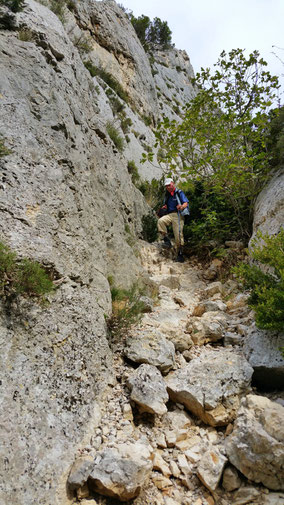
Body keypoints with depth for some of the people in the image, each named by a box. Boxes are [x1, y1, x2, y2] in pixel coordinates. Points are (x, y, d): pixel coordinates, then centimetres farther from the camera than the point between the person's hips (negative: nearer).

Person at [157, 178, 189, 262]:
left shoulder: (179, 192, 2)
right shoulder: (167, 195, 20)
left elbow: (186, 203, -8)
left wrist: (181, 207, -32)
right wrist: (165, 207, 5)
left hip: (178, 215, -4)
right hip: (169, 214, 5)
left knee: (178, 235, -8)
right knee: (160, 221, -29)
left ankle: (180, 255, 3)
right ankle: (166, 240, -21)